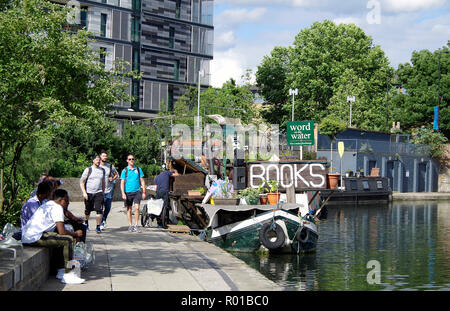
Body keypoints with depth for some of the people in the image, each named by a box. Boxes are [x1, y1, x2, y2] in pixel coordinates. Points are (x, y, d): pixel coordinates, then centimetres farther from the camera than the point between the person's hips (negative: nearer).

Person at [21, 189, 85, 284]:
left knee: (61, 239, 23)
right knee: (68, 240, -15)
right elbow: (62, 231, -16)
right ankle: (68, 275, -15)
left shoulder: (48, 205, 22)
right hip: (35, 237, -10)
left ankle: (61, 270, 19)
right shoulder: (57, 208, -9)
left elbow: (57, 229, 28)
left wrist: (73, 234, 17)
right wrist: (75, 234, 2)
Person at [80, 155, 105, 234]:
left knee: (99, 210, -13)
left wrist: (103, 192, 20)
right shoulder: (88, 170, -1)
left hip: (99, 193, 2)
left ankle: (98, 227, -8)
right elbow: (81, 181, -2)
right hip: (89, 193, -2)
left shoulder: (102, 170, 11)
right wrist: (84, 192, -10)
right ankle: (86, 224, 34)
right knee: (87, 211, 9)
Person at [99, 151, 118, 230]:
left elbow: (116, 174, 18)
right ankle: (101, 223, 3)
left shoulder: (111, 167, 6)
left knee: (108, 207, 7)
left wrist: (113, 178, -2)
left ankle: (104, 219, 32)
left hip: (109, 190, 2)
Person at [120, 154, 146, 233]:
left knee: (137, 208, -13)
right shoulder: (124, 170, 4)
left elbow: (142, 181, 11)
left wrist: (144, 192, 6)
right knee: (129, 209, 6)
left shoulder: (138, 169, 7)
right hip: (128, 192, 0)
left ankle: (136, 225, -5)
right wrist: (123, 193, -9)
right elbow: (122, 183, 1)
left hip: (137, 192, 0)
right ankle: (130, 225, 17)